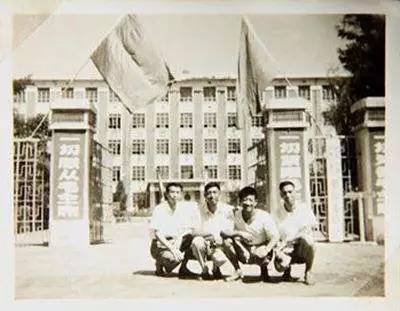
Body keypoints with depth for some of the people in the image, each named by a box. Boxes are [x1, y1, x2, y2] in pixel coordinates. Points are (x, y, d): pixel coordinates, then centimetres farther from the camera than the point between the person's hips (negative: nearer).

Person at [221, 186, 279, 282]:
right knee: (227, 241, -23)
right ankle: (238, 271, 0)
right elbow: (223, 232, -17)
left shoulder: (264, 217, -19)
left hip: (261, 248, -3)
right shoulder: (236, 215, -13)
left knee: (264, 259, -36)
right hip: (244, 250, 3)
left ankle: (264, 270, 6)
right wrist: (239, 233, -33)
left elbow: (275, 237, -20)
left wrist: (266, 250, -38)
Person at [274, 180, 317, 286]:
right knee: (279, 266, -29)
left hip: (303, 248, -1)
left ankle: (308, 272, -8)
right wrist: (278, 249, -18)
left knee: (307, 239, -35)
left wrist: (286, 241, -16)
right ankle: (287, 270, 13)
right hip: (286, 249, 1)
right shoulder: (278, 213, 2)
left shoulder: (304, 209, -1)